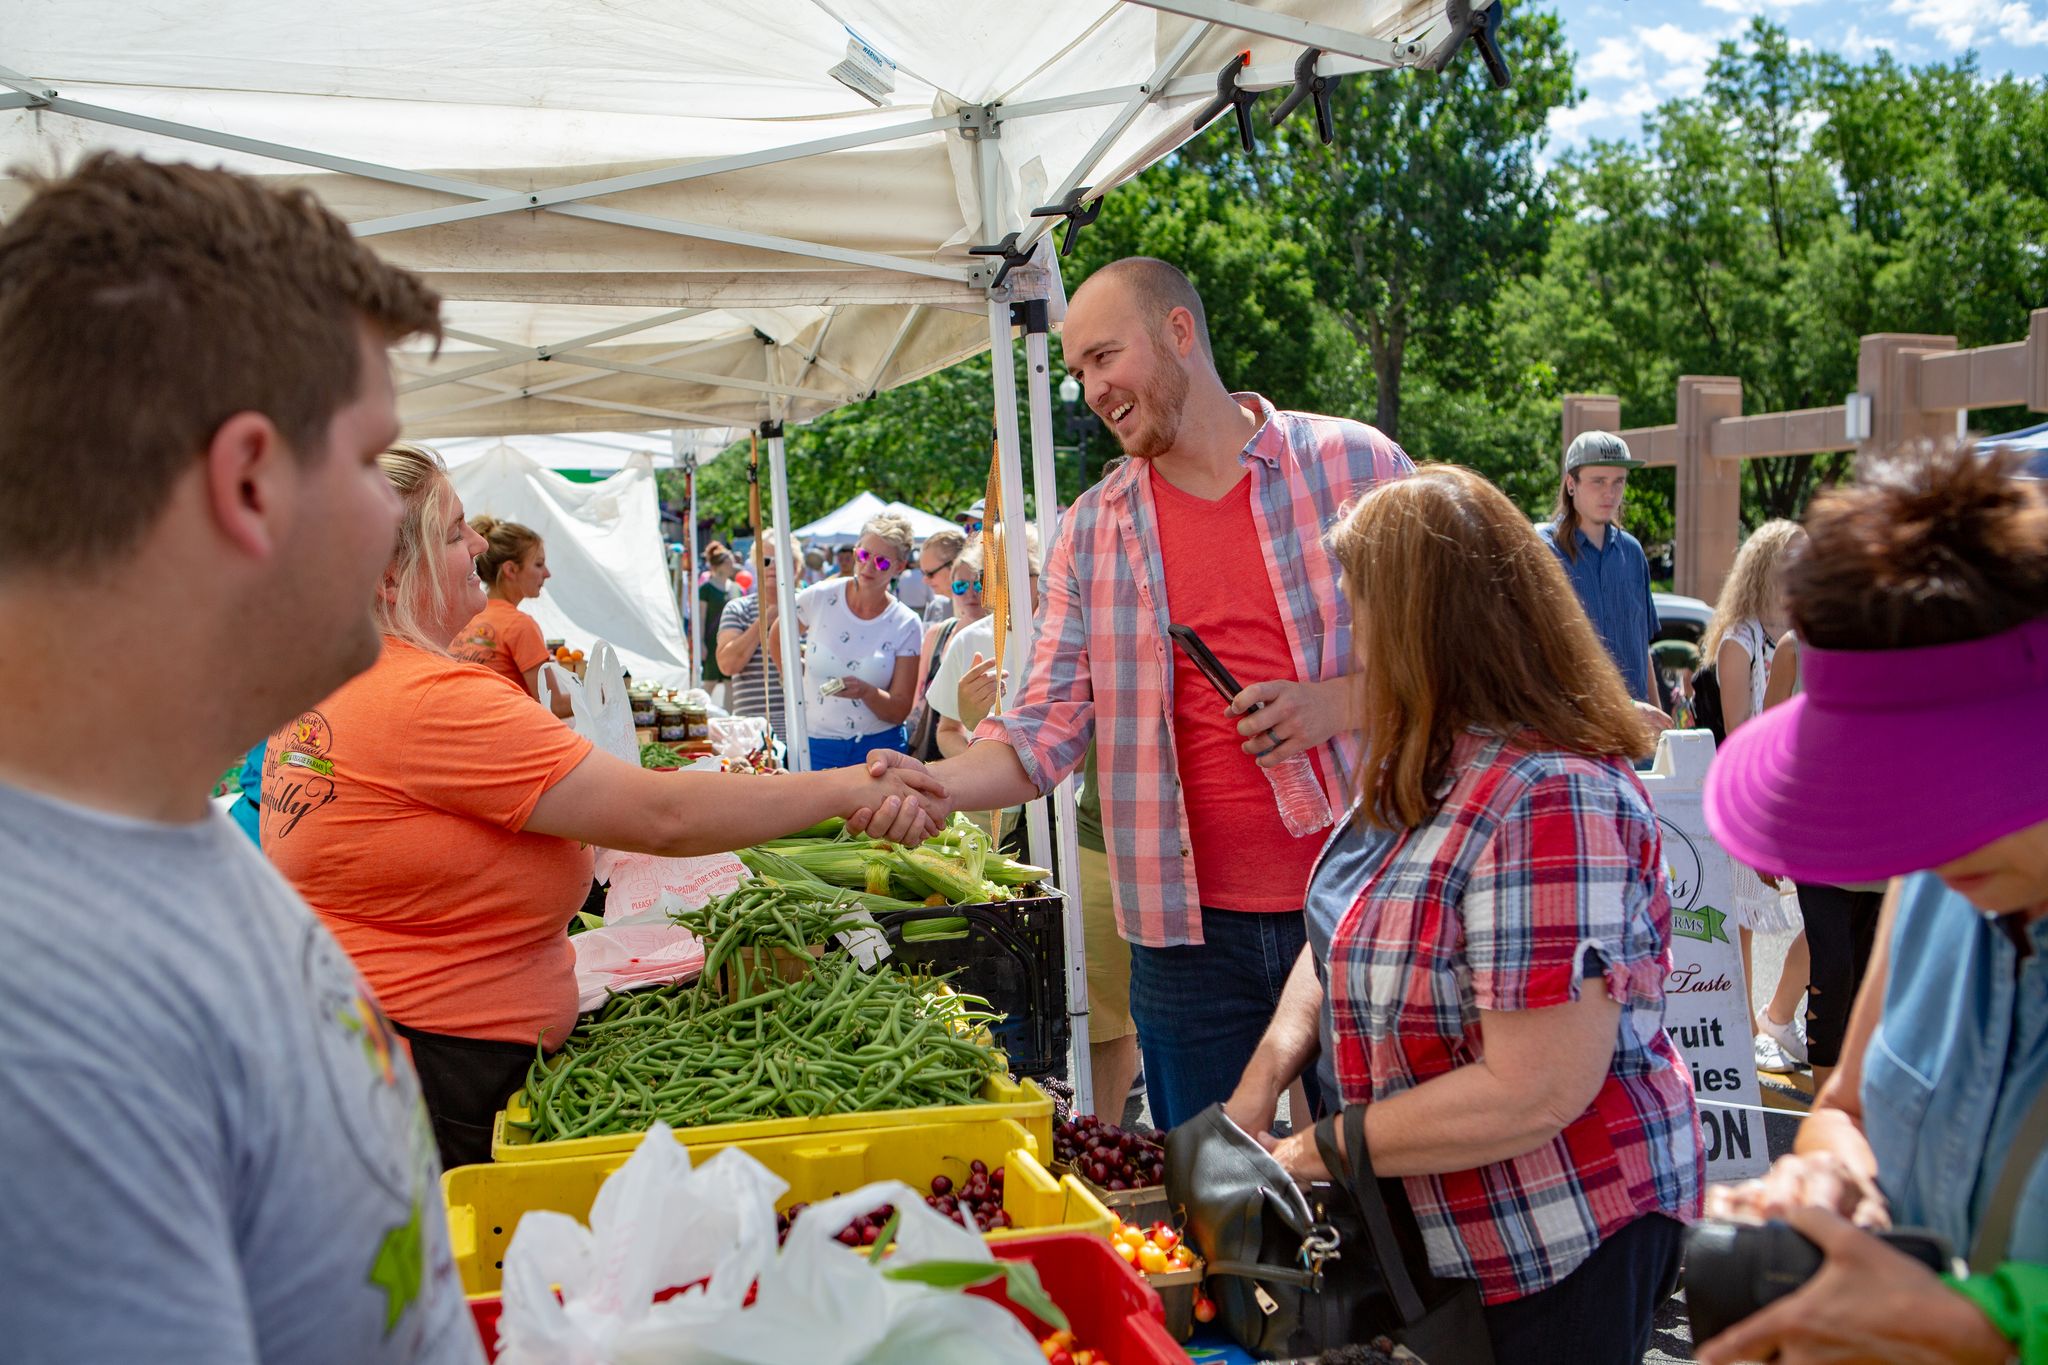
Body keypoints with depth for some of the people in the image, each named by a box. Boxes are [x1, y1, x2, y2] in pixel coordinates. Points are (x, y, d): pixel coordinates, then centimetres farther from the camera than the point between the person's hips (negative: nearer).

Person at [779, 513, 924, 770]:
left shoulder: (905, 624, -4)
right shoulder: (819, 599, -4)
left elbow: (899, 712, -5)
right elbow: (776, 642, 16)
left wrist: (866, 692, -23)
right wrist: (800, 684, 12)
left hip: (879, 747, 0)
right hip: (816, 747, 0)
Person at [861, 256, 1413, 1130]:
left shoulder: (1354, 464, -1)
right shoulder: (1091, 531, 6)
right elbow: (1048, 727, 1)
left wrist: (1338, 703, -15)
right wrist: (937, 785, -17)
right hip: (1191, 929, 2)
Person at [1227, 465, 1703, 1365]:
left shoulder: (1545, 802, -29)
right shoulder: (1427, 766, 1)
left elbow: (1538, 1090, -30)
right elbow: (1346, 930, 9)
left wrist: (1316, 1151, -20)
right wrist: (1268, 1071, -9)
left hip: (1560, 1246, -8)